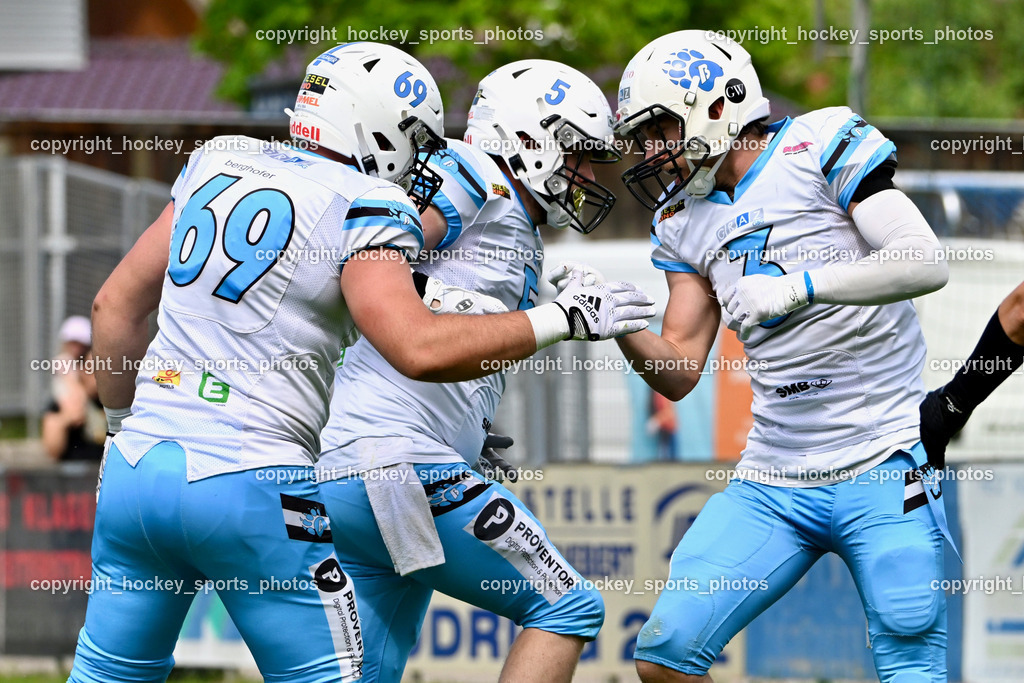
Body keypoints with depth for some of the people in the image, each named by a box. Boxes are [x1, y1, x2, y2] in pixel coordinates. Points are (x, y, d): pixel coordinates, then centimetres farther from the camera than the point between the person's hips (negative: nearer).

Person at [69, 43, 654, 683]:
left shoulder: (219, 161, 13)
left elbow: (117, 306, 19)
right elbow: (421, 349, -21)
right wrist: (564, 318, -12)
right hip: (248, 481, -6)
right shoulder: (361, 206, -7)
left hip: (138, 463, 6)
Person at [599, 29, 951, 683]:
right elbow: (679, 372, 14)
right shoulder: (685, 219, 14)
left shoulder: (817, 149, -5)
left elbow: (925, 264, -15)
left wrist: (800, 286, -24)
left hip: (880, 471, -6)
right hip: (773, 488, 6)